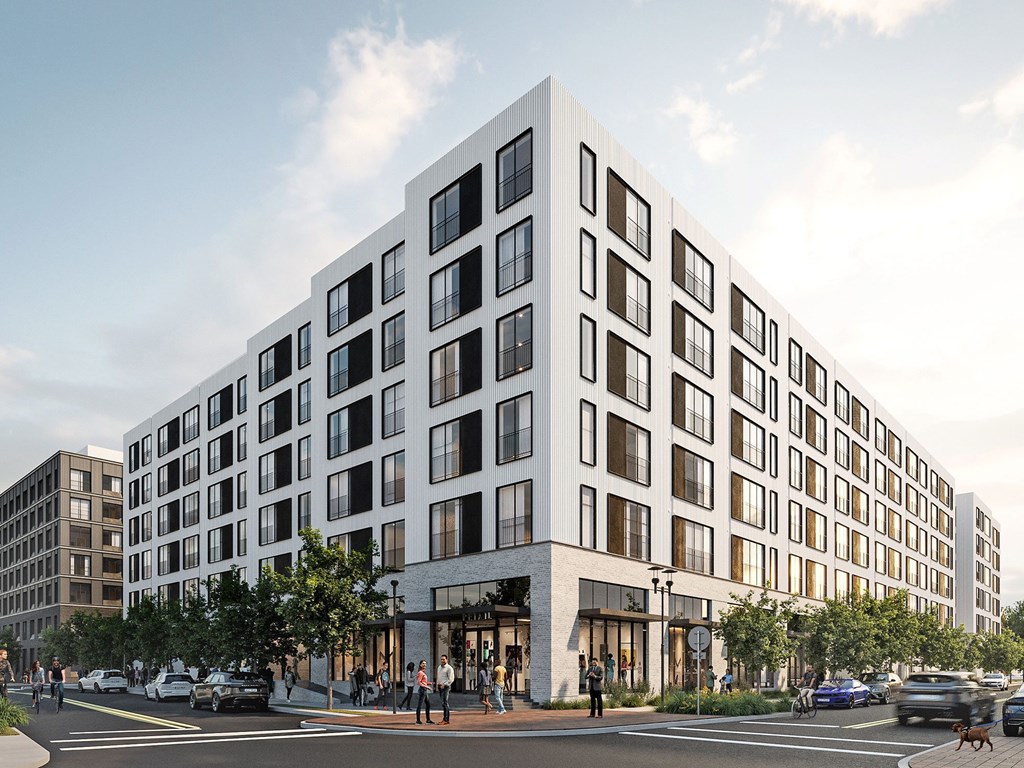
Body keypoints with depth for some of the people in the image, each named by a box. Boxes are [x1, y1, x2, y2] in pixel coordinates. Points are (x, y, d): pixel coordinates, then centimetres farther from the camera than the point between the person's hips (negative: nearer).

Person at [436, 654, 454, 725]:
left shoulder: (449, 668, -8)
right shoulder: (439, 667, 17)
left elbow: (451, 679, -12)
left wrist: (444, 685, -16)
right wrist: (437, 686, 17)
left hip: (445, 687, -8)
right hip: (440, 686, 8)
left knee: (444, 703, -11)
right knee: (443, 703, 9)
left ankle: (446, 719, -10)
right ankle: (445, 718, 13)